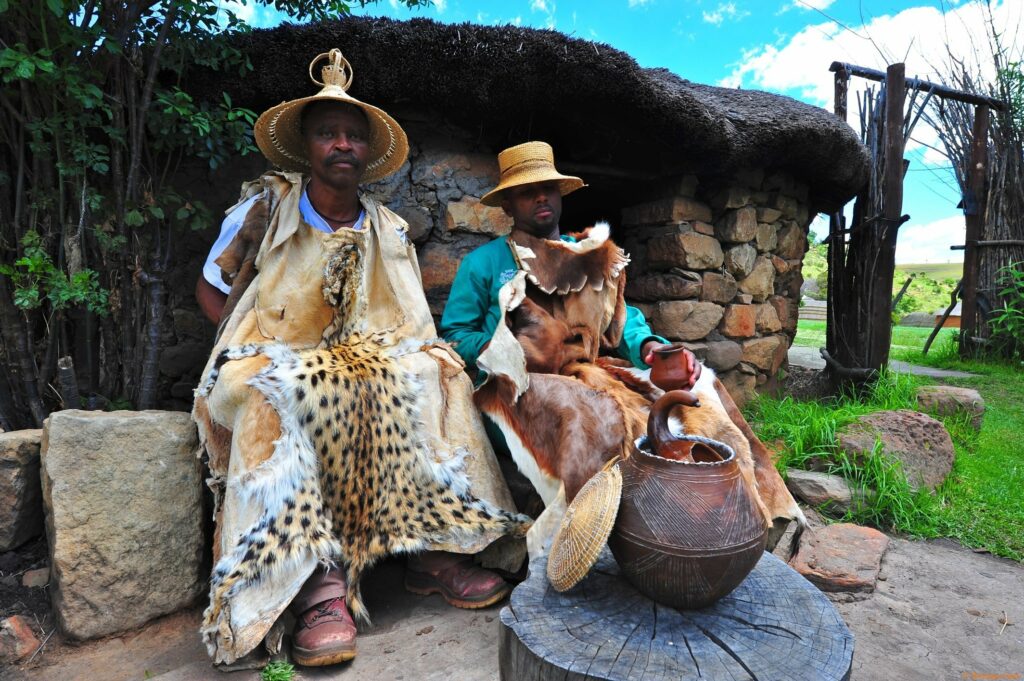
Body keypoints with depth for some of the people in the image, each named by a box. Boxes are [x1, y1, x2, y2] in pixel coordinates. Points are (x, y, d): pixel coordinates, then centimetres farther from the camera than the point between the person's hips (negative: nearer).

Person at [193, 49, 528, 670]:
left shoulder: (391, 233, 7)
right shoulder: (265, 205, 0)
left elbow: (412, 327, 9)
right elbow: (212, 288, 6)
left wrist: (421, 357, -14)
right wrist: (254, 351, -9)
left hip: (365, 365, 3)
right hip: (273, 365, -2)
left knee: (433, 379, -24)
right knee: (289, 397, -36)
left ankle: (436, 550, -23)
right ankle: (320, 585, -37)